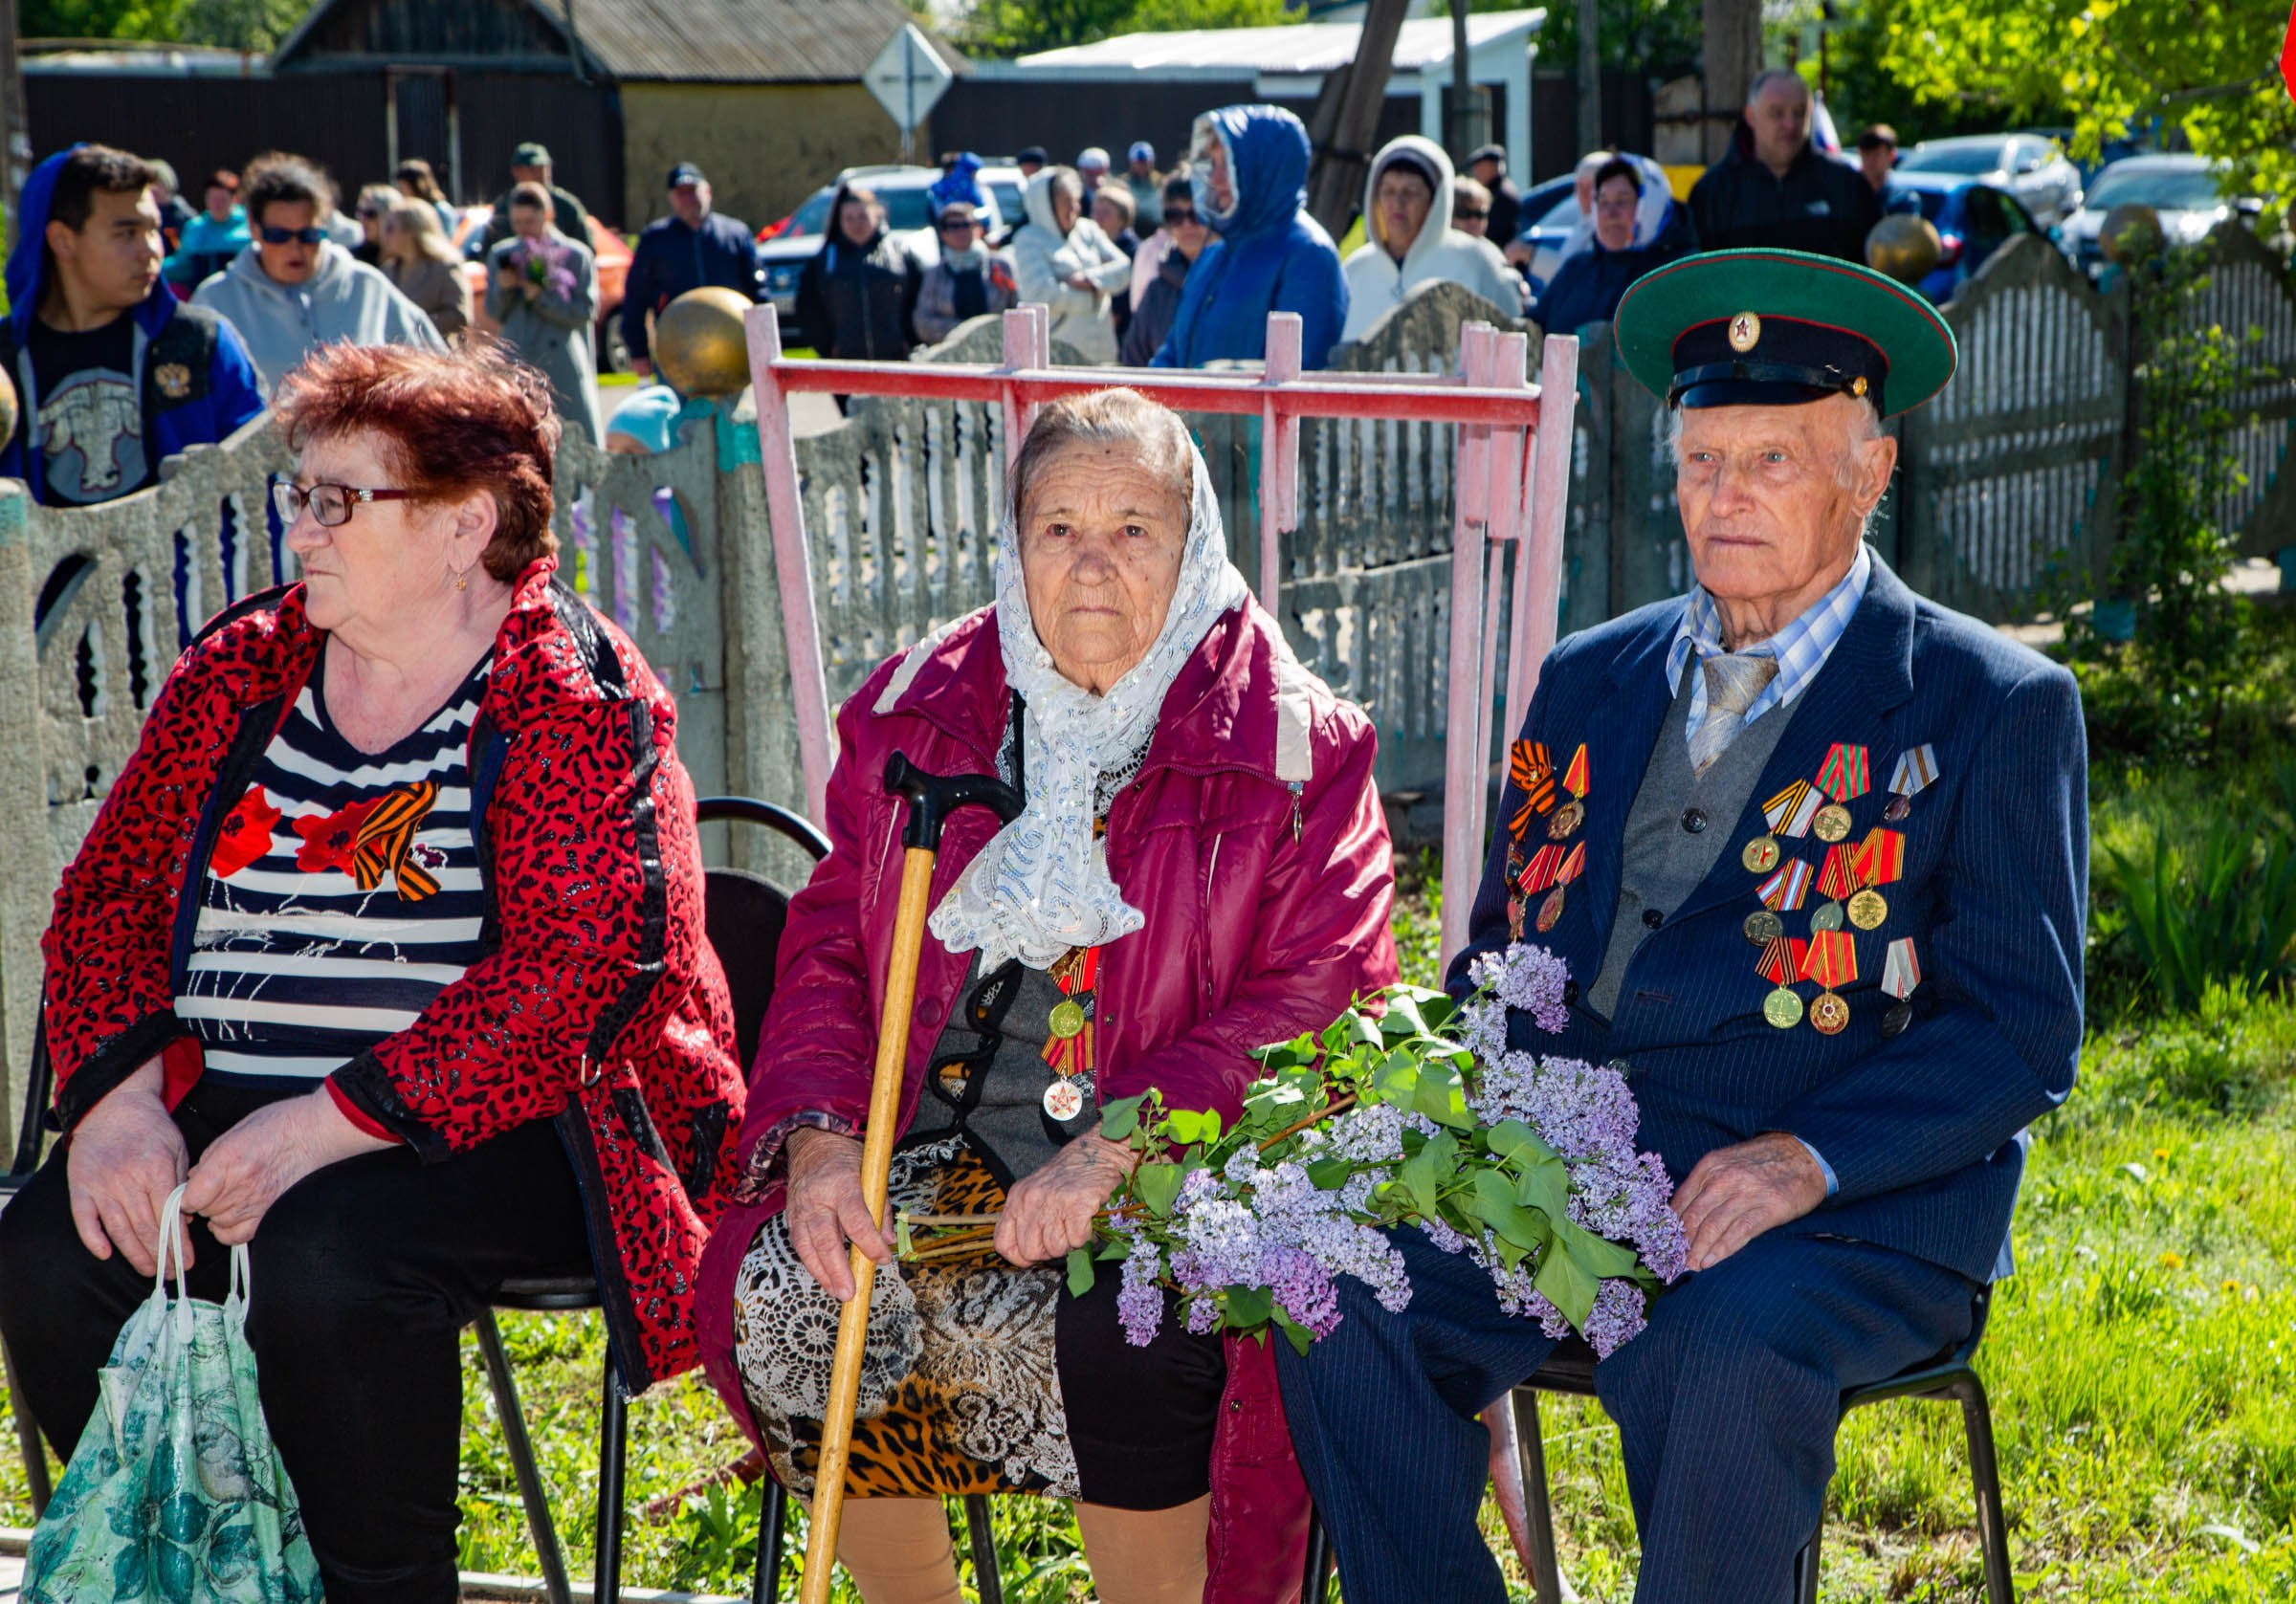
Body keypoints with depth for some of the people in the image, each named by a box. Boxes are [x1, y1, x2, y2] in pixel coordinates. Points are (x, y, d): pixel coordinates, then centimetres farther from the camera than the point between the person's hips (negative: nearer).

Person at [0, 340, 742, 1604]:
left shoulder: (575, 702, -7)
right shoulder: (237, 670, 12)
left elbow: (573, 975, -18)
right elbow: (110, 893, 12)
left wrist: (321, 1127, -23)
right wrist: (116, 1096, -9)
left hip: (497, 1122, -6)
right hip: (220, 1110, 6)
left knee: (320, 1264, -34)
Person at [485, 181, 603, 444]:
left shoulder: (576, 255, 2)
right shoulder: (501, 255, 12)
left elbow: (585, 312, -5)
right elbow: (495, 314, 13)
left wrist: (542, 297, -15)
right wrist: (502, 290, -7)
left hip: (563, 371, -3)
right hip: (516, 366, 3)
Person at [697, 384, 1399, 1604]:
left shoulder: (1296, 749, 0)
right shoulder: (917, 713, 12)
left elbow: (1318, 1001, -8)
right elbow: (828, 945, 12)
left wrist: (1113, 1153, -21)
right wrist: (817, 1134, -8)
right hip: (940, 1149, 4)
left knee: (1110, 1339, -33)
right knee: (787, 1295, -23)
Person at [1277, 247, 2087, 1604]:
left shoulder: (1993, 706, 3)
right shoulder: (1592, 679, 18)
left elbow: (2022, 1033, -3)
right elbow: (1502, 950, 21)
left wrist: (1807, 1160, -19)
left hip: (1861, 1205, -4)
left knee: (1722, 1361, -36)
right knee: (1345, 1305, -22)